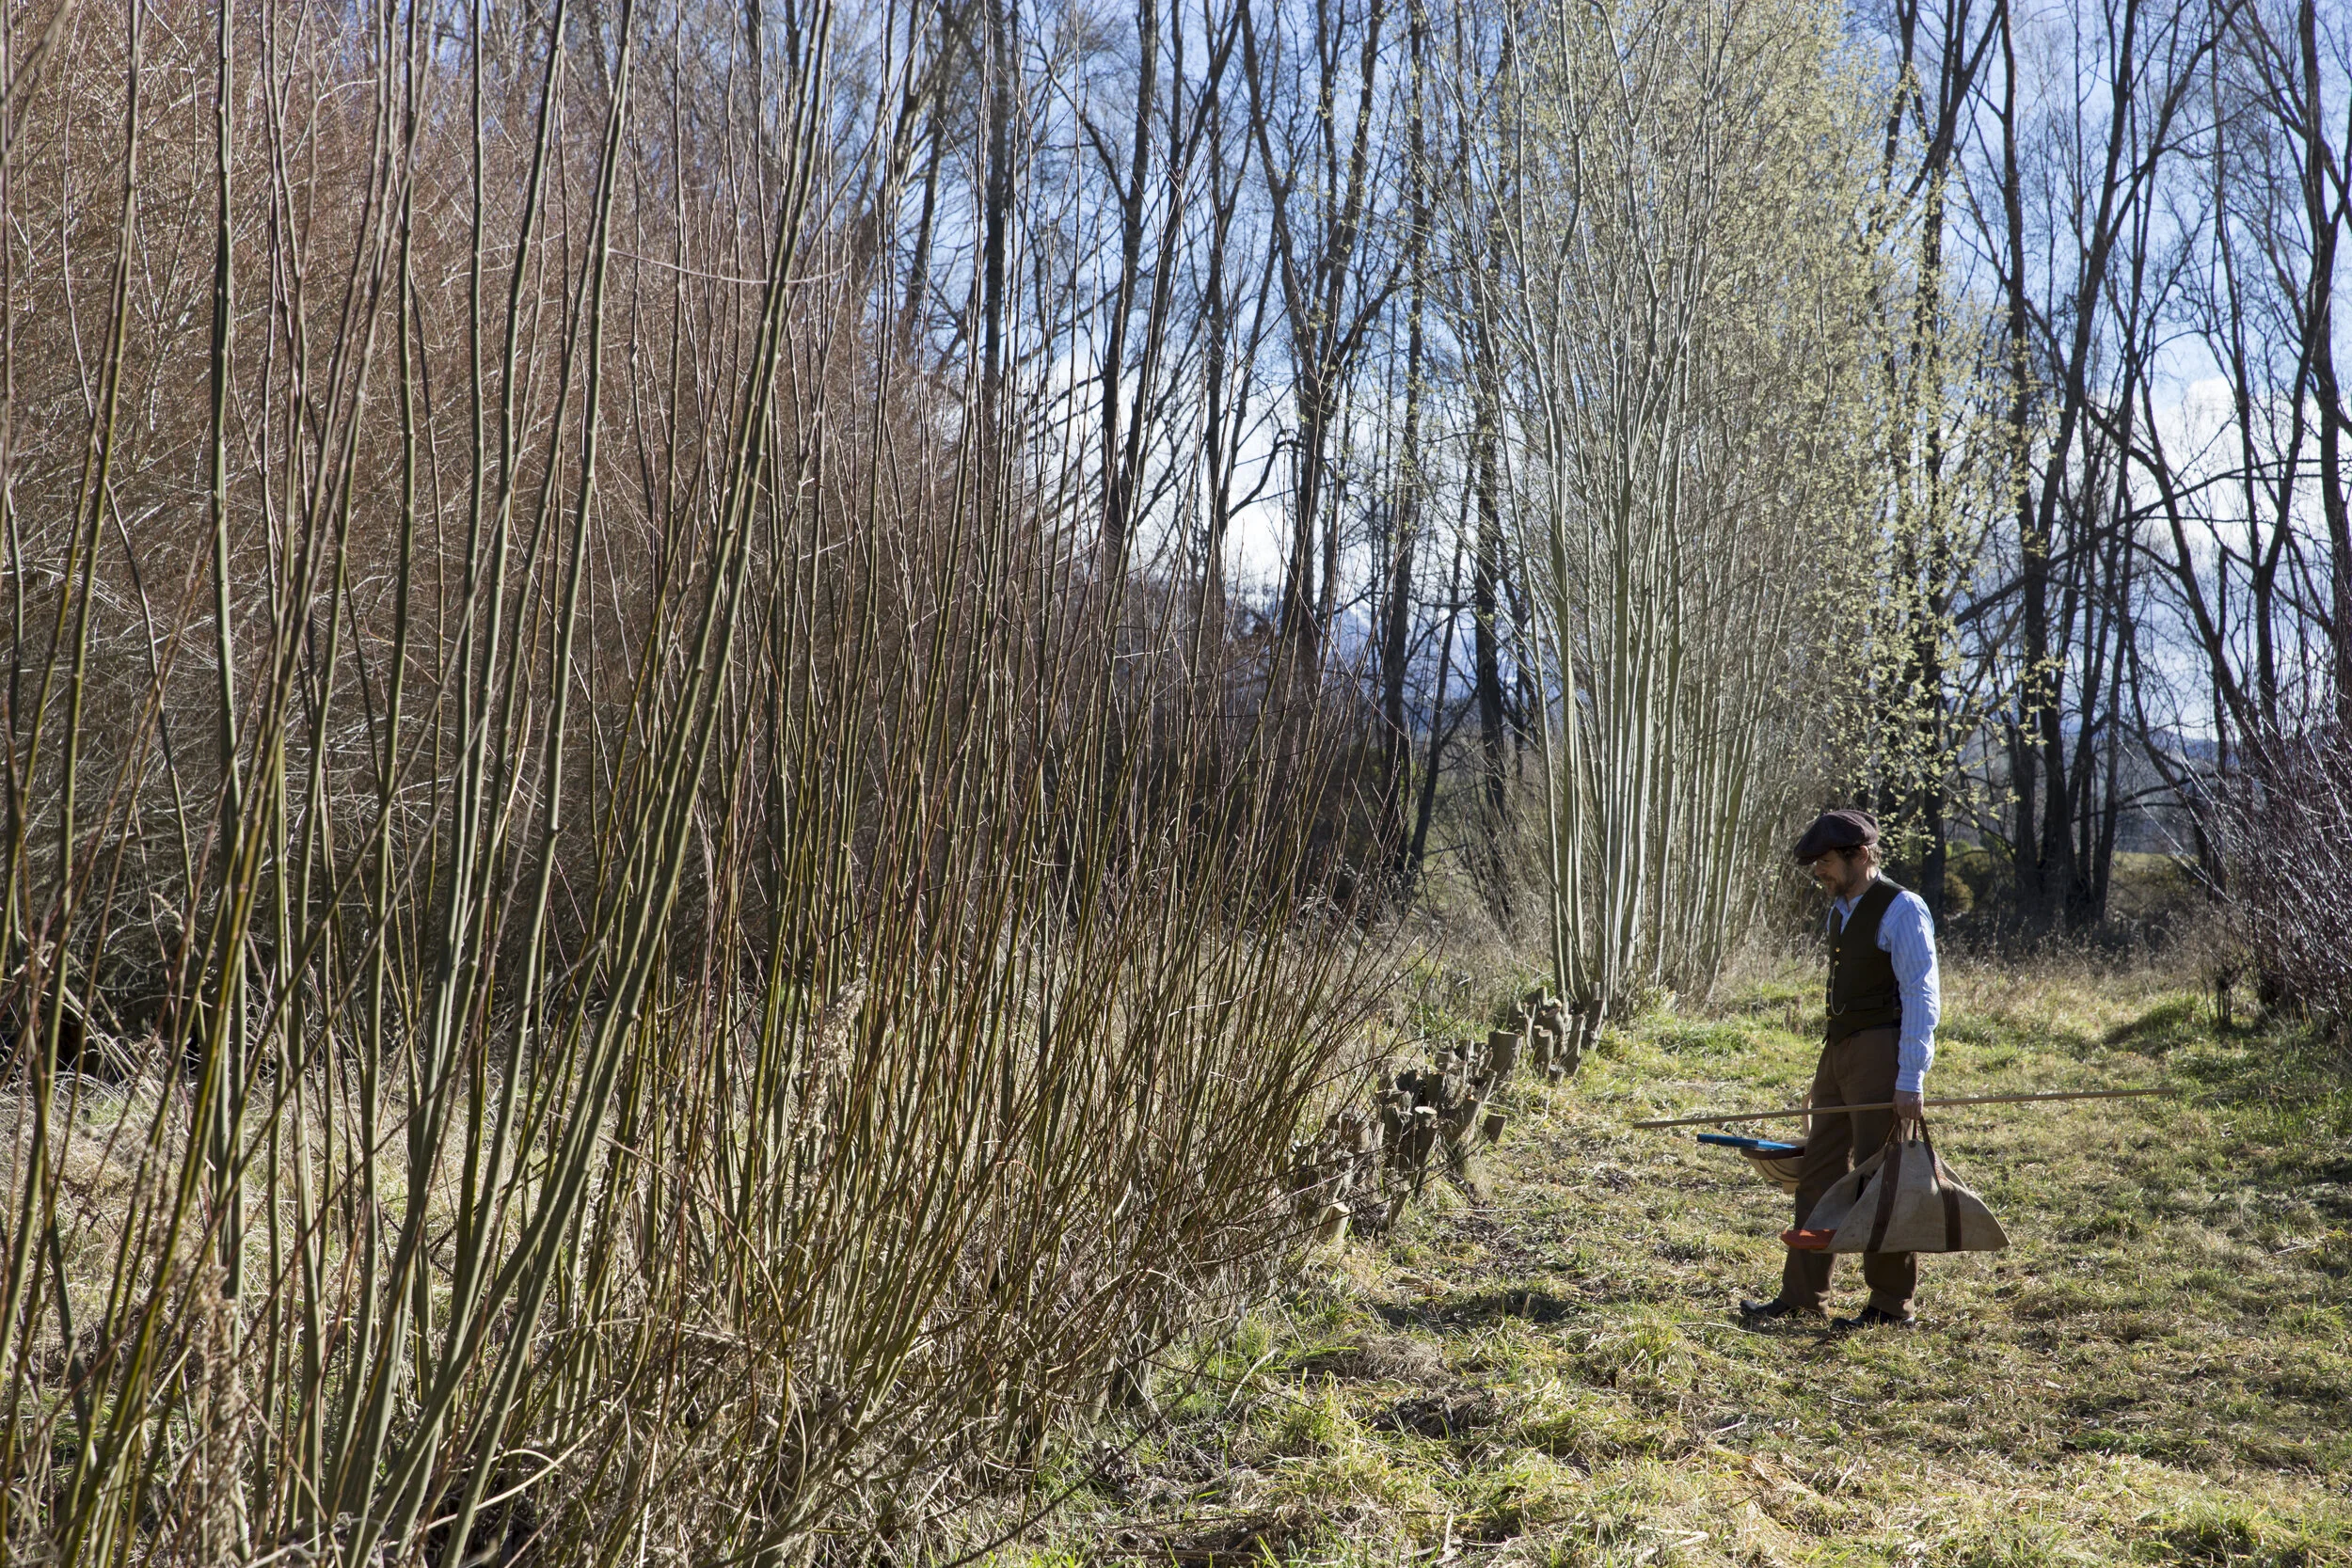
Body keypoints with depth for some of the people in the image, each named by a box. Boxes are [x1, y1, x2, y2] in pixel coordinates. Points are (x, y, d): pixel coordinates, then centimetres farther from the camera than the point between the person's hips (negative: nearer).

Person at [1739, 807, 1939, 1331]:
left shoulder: (1902, 909, -12)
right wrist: (1834, 1057, 17)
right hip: (1839, 1048, 9)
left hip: (1882, 1050, -8)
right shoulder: (1839, 910, 14)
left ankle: (1892, 1307, 9)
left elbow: (1921, 998, -16)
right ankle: (1802, 1295, 17)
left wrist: (1910, 1081, -20)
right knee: (1820, 1170, 10)